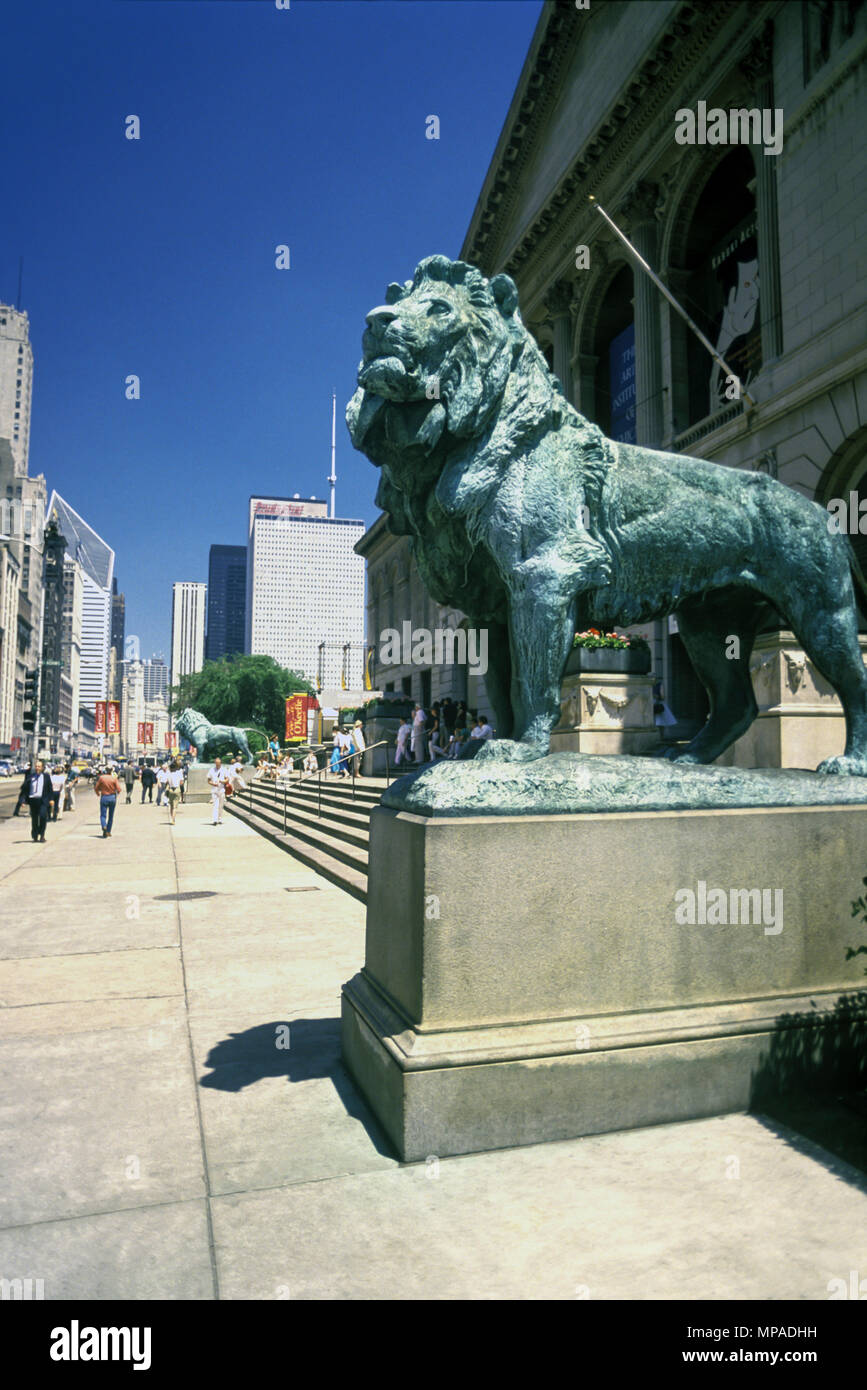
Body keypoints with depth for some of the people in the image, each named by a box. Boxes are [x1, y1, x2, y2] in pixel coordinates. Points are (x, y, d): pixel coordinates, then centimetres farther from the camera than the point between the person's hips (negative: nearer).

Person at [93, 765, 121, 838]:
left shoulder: (101, 778, -3)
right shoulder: (114, 778, -4)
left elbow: (96, 788, 0)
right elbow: (118, 789, -10)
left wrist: (98, 794, 20)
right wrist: (117, 793, 13)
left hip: (104, 797, -1)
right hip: (112, 797, 1)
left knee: (103, 815, 1)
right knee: (111, 816, 12)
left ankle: (104, 827, -27)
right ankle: (108, 832, 13)